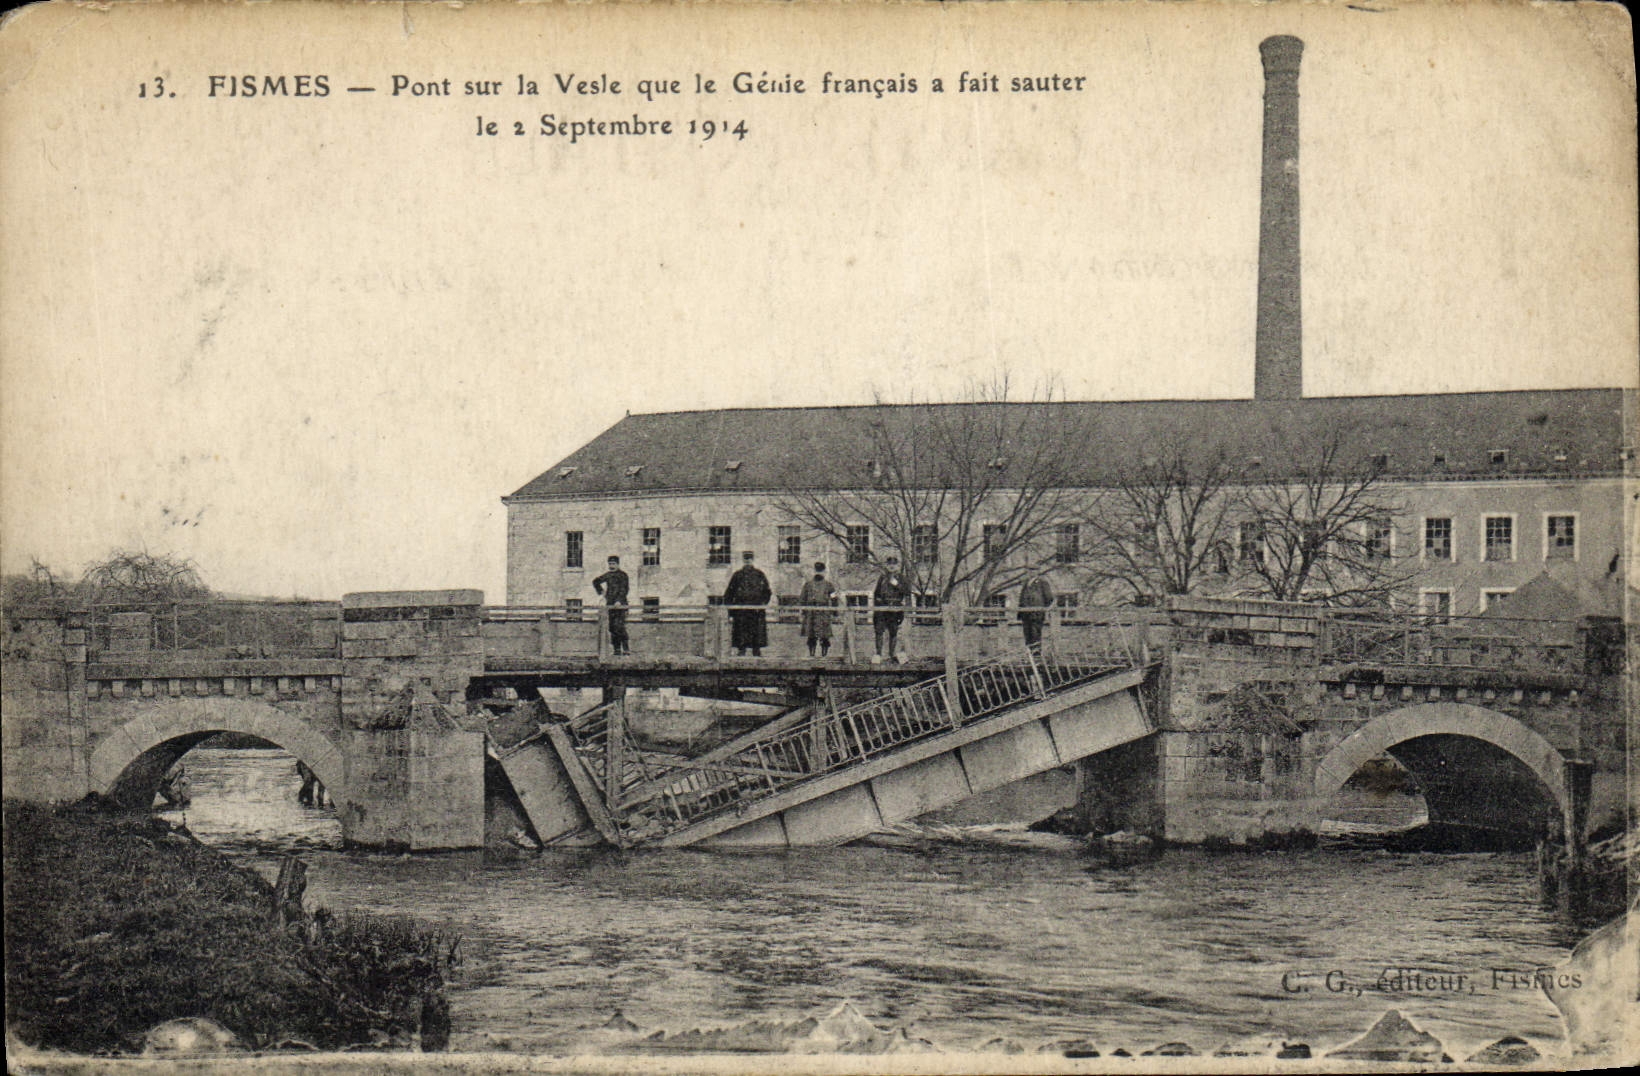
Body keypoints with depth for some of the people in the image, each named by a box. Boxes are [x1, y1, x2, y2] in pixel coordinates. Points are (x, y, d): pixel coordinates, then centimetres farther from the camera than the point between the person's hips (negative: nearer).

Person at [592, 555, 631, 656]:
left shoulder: (622, 575, -2)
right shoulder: (608, 575, 16)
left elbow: (624, 589, -12)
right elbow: (596, 582, 32)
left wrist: (619, 601, -23)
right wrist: (601, 591, 21)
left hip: (620, 605, -7)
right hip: (610, 605, 7)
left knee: (619, 627, -16)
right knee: (612, 628, 4)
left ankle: (626, 648, -14)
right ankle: (617, 649, 8)